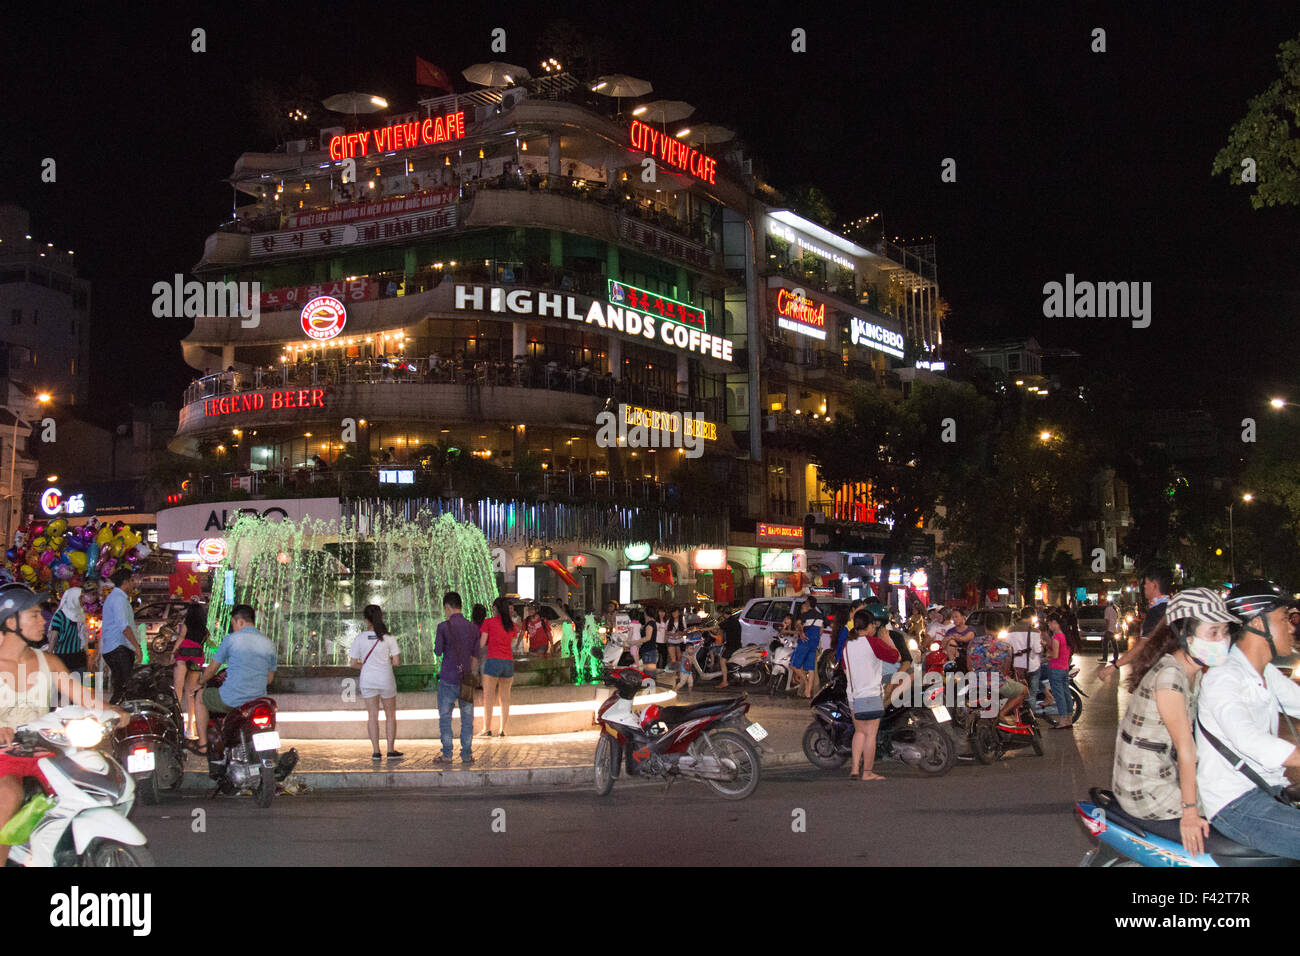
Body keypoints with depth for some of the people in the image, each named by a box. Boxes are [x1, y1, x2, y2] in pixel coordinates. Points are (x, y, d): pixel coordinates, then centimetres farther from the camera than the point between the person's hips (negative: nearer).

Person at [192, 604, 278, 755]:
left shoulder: (231, 639, -5)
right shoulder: (269, 643, 8)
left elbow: (212, 669, 5)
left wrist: (202, 680, 26)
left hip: (231, 701, -4)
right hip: (258, 703, 4)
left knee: (200, 699, 24)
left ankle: (202, 744, 19)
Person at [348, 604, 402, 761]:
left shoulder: (359, 638, -7)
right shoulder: (389, 638, -10)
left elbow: (353, 663, -3)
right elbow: (396, 661, -10)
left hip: (367, 680, 1)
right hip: (386, 680, -1)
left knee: (372, 715, 9)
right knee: (390, 714, 13)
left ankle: (376, 752, 7)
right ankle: (391, 750, 13)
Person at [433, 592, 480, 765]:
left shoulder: (443, 626, -9)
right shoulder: (472, 628, 4)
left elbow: (438, 652, -2)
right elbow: (475, 656, 9)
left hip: (448, 678, -3)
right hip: (466, 678, 3)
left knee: (445, 716, 8)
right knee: (467, 718, 9)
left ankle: (447, 754, 8)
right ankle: (467, 755, 9)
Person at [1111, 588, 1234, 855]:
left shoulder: (1195, 675, 9)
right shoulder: (1169, 675, -21)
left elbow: (1192, 740, 8)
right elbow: (1184, 746, -22)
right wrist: (1190, 810, -21)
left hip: (1166, 776, 9)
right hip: (1146, 791, -9)